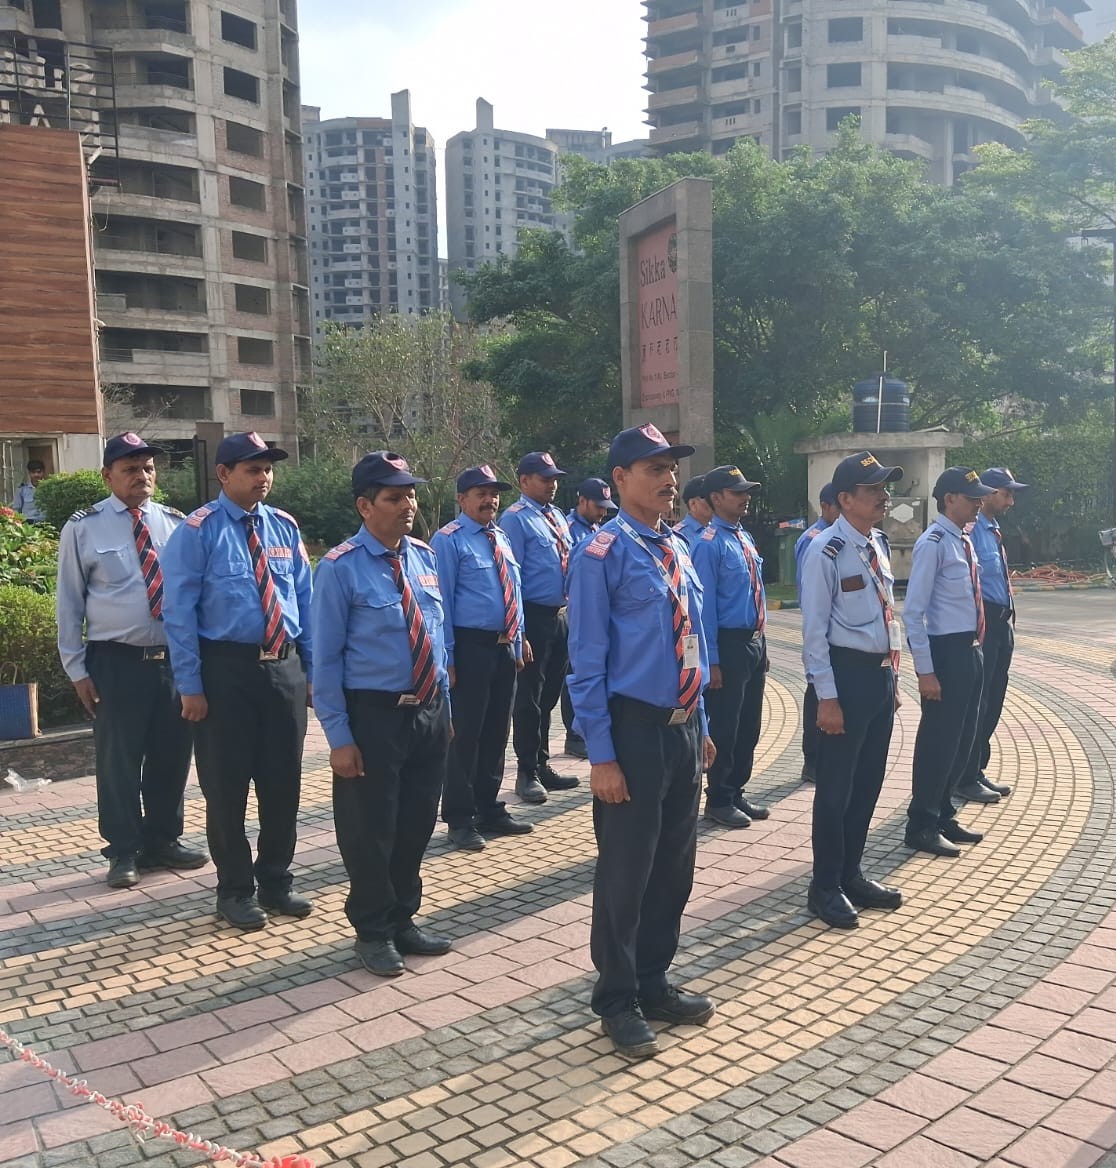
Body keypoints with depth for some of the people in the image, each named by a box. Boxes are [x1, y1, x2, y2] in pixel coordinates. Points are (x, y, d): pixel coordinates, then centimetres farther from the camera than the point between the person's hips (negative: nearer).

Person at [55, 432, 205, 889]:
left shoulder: (175, 523, 5)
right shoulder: (84, 528, -2)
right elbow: (69, 602, 1)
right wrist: (77, 669, -2)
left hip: (175, 658, 3)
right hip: (116, 662, -3)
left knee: (172, 756, 12)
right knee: (119, 760, 5)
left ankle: (163, 841, 30)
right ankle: (124, 852, 22)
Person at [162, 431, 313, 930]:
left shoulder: (285, 527, 8)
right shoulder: (198, 531, -7)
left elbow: (305, 600, 11)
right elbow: (179, 612, -8)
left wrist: (313, 668, 7)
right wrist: (190, 686, -12)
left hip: (285, 668, 5)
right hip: (226, 669, -4)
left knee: (284, 781, 12)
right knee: (227, 785, 6)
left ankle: (275, 882, 29)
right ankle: (235, 890, 23)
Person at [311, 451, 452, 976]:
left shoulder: (425, 557, 5)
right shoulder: (340, 568, -13)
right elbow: (326, 658, -12)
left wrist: (444, 706, 12)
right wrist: (339, 737, -14)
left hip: (430, 711, 6)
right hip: (373, 715, -6)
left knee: (417, 824, 17)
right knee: (370, 831, 8)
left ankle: (403, 919, 37)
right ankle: (373, 932, 29)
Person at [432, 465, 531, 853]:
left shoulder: (501, 538, 14)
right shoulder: (449, 540, -10)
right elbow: (442, 601, -13)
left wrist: (517, 642, 14)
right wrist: (447, 657, -16)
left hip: (505, 648, 8)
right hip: (470, 647, -8)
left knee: (496, 733, 15)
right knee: (465, 734, -1)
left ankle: (489, 810, 28)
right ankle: (460, 821, 11)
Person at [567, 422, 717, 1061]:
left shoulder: (678, 549, 10)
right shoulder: (603, 554, -13)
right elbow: (588, 661, -14)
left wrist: (701, 726, 15)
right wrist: (602, 755, -16)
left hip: (685, 730, 7)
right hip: (634, 731, -7)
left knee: (675, 868, 17)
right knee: (626, 872, 5)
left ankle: (653, 983, 36)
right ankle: (617, 1001, 25)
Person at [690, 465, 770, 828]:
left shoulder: (745, 538, 12)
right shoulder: (709, 545, -14)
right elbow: (705, 606, -17)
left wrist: (761, 643, 16)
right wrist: (712, 661, -18)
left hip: (755, 641, 8)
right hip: (729, 644, -8)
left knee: (750, 725, 15)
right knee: (725, 726, 2)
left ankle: (736, 792, 28)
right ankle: (718, 800, 16)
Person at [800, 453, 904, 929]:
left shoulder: (879, 544, 11)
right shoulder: (826, 552, -15)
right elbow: (814, 630, -16)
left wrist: (892, 676, 16)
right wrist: (827, 697, -17)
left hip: (882, 673, 8)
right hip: (847, 673, -8)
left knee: (868, 781, 16)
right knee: (836, 786, 2)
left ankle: (851, 875, 31)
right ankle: (826, 887, 17)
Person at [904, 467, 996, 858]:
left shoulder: (965, 543, 12)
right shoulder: (933, 544, -16)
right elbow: (913, 612, -19)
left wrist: (975, 649, 16)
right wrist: (925, 671, -21)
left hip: (969, 650, 9)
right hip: (945, 651, -9)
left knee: (962, 740, 16)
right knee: (938, 741, 0)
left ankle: (943, 816, 31)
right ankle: (921, 826, 13)